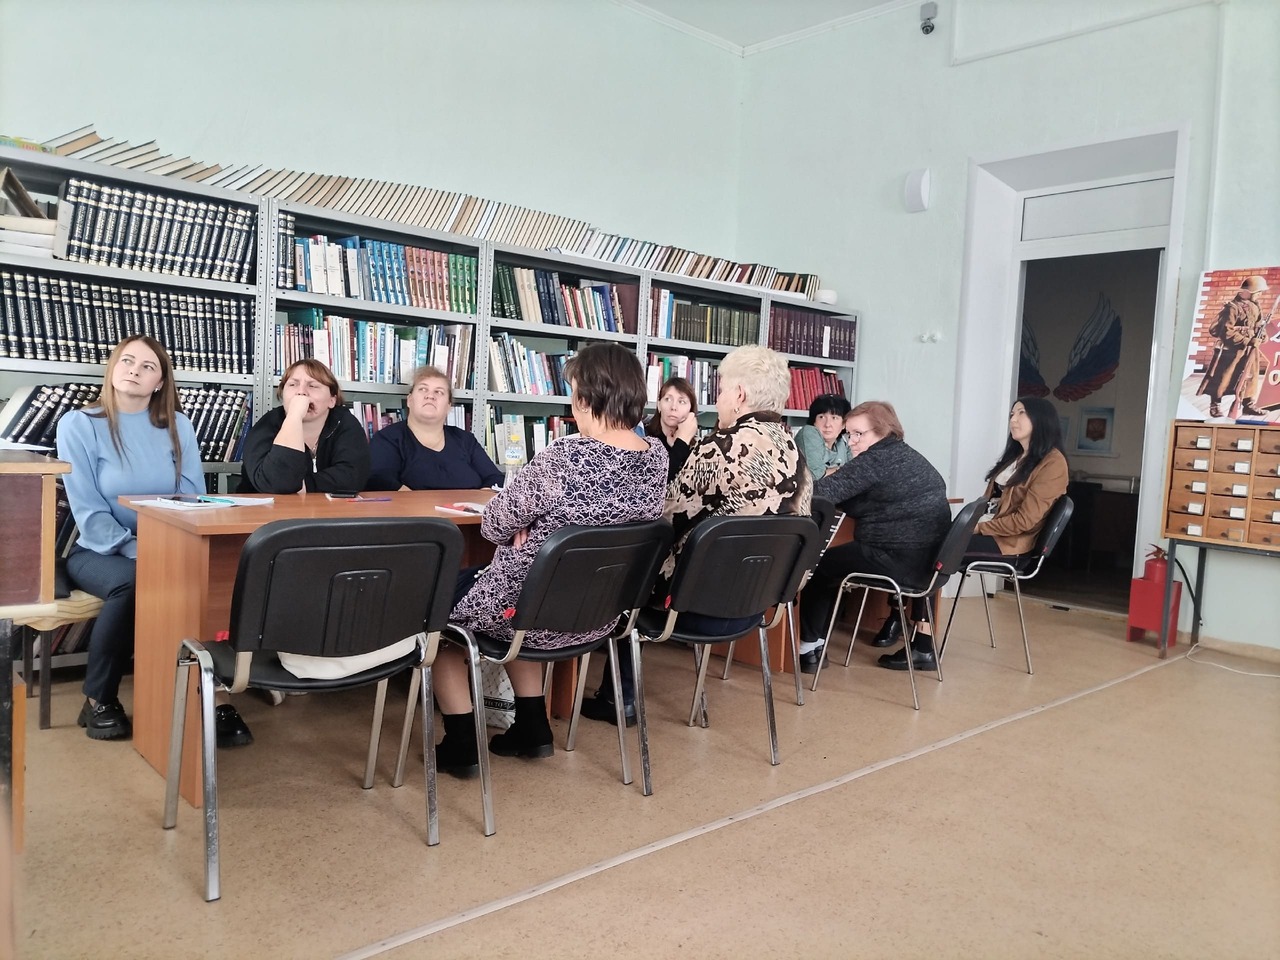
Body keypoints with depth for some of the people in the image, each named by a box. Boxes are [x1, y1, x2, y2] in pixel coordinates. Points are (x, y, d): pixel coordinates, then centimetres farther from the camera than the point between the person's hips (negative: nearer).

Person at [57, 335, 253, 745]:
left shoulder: (178, 425, 6)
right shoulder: (79, 424, -4)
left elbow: (194, 499, 2)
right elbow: (88, 511, -11)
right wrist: (137, 552, -24)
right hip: (98, 550, -2)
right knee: (132, 582, -35)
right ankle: (98, 699, -12)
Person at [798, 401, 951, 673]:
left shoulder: (876, 459, -12)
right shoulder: (912, 457, 16)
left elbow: (822, 493, -18)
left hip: (900, 561, -9)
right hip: (933, 559, 9)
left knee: (819, 565, 7)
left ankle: (810, 648, 12)